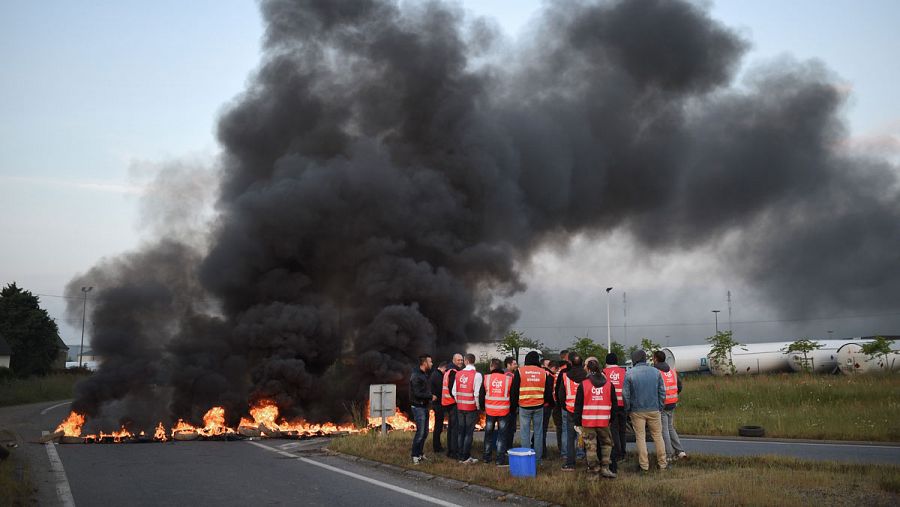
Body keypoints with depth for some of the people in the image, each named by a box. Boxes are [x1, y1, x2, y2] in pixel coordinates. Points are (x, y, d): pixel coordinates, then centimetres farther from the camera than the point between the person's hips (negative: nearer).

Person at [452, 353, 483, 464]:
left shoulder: (458, 374, 2)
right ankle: (466, 457, 2)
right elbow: (477, 393, -15)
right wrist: (478, 407, -3)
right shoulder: (476, 375, -11)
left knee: (460, 432, 11)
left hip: (460, 407, 4)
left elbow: (454, 391, 3)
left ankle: (460, 456, 17)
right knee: (469, 433, 1)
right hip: (471, 407, -4)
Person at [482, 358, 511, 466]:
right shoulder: (508, 379, -3)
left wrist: (482, 407, 17)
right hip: (504, 411, -1)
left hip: (490, 410, 1)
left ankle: (486, 457, 22)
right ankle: (501, 459, -1)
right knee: (502, 435, 2)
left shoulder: (486, 378, -3)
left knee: (489, 434, 15)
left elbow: (482, 394, 4)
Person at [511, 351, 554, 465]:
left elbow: (514, 390, -2)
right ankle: (537, 458, 12)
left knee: (525, 433, 3)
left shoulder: (520, 371, -5)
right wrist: (546, 402, 25)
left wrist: (515, 402, 12)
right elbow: (548, 392, 9)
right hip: (539, 407, 2)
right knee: (538, 433, 9)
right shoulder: (544, 373, 3)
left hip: (524, 406, -2)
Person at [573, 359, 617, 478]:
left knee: (591, 446, 3)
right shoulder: (609, 385, 5)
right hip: (604, 422, 2)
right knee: (606, 444, 16)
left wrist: (577, 423, 5)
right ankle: (605, 468, 11)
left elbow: (578, 405, -1)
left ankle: (593, 470, 4)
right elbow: (614, 404, 10)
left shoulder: (583, 385, -2)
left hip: (588, 422, -2)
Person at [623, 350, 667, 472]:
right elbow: (662, 391, 5)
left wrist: (628, 409, 6)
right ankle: (662, 463, 12)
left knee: (640, 437, 4)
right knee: (657, 436, 11)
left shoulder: (630, 374, -7)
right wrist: (660, 407, 13)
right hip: (654, 409, 2)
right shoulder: (656, 372, 2)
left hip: (637, 411, -2)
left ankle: (644, 465, 5)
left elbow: (626, 394, -5)